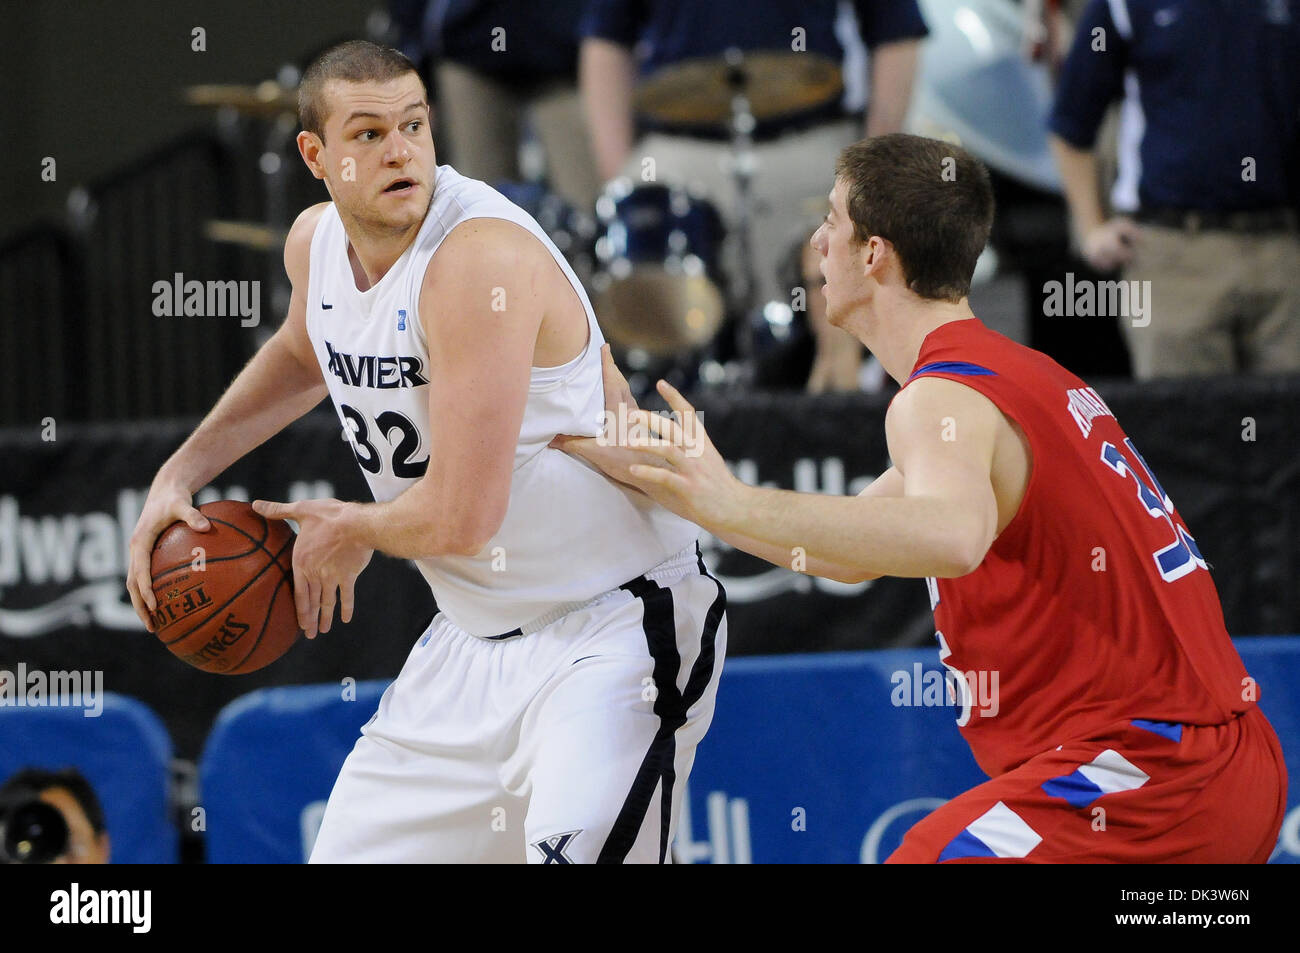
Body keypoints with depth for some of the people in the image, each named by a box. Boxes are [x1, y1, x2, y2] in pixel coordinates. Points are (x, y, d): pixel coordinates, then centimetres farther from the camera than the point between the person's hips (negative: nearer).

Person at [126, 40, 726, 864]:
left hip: (616, 625, -8)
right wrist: (181, 474, 18)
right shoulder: (316, 242, 1)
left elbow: (460, 517, -27)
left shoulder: (483, 256, -25)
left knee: (572, 847, -32)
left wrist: (354, 532, -6)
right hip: (477, 634, 8)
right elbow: (304, 353, 29)